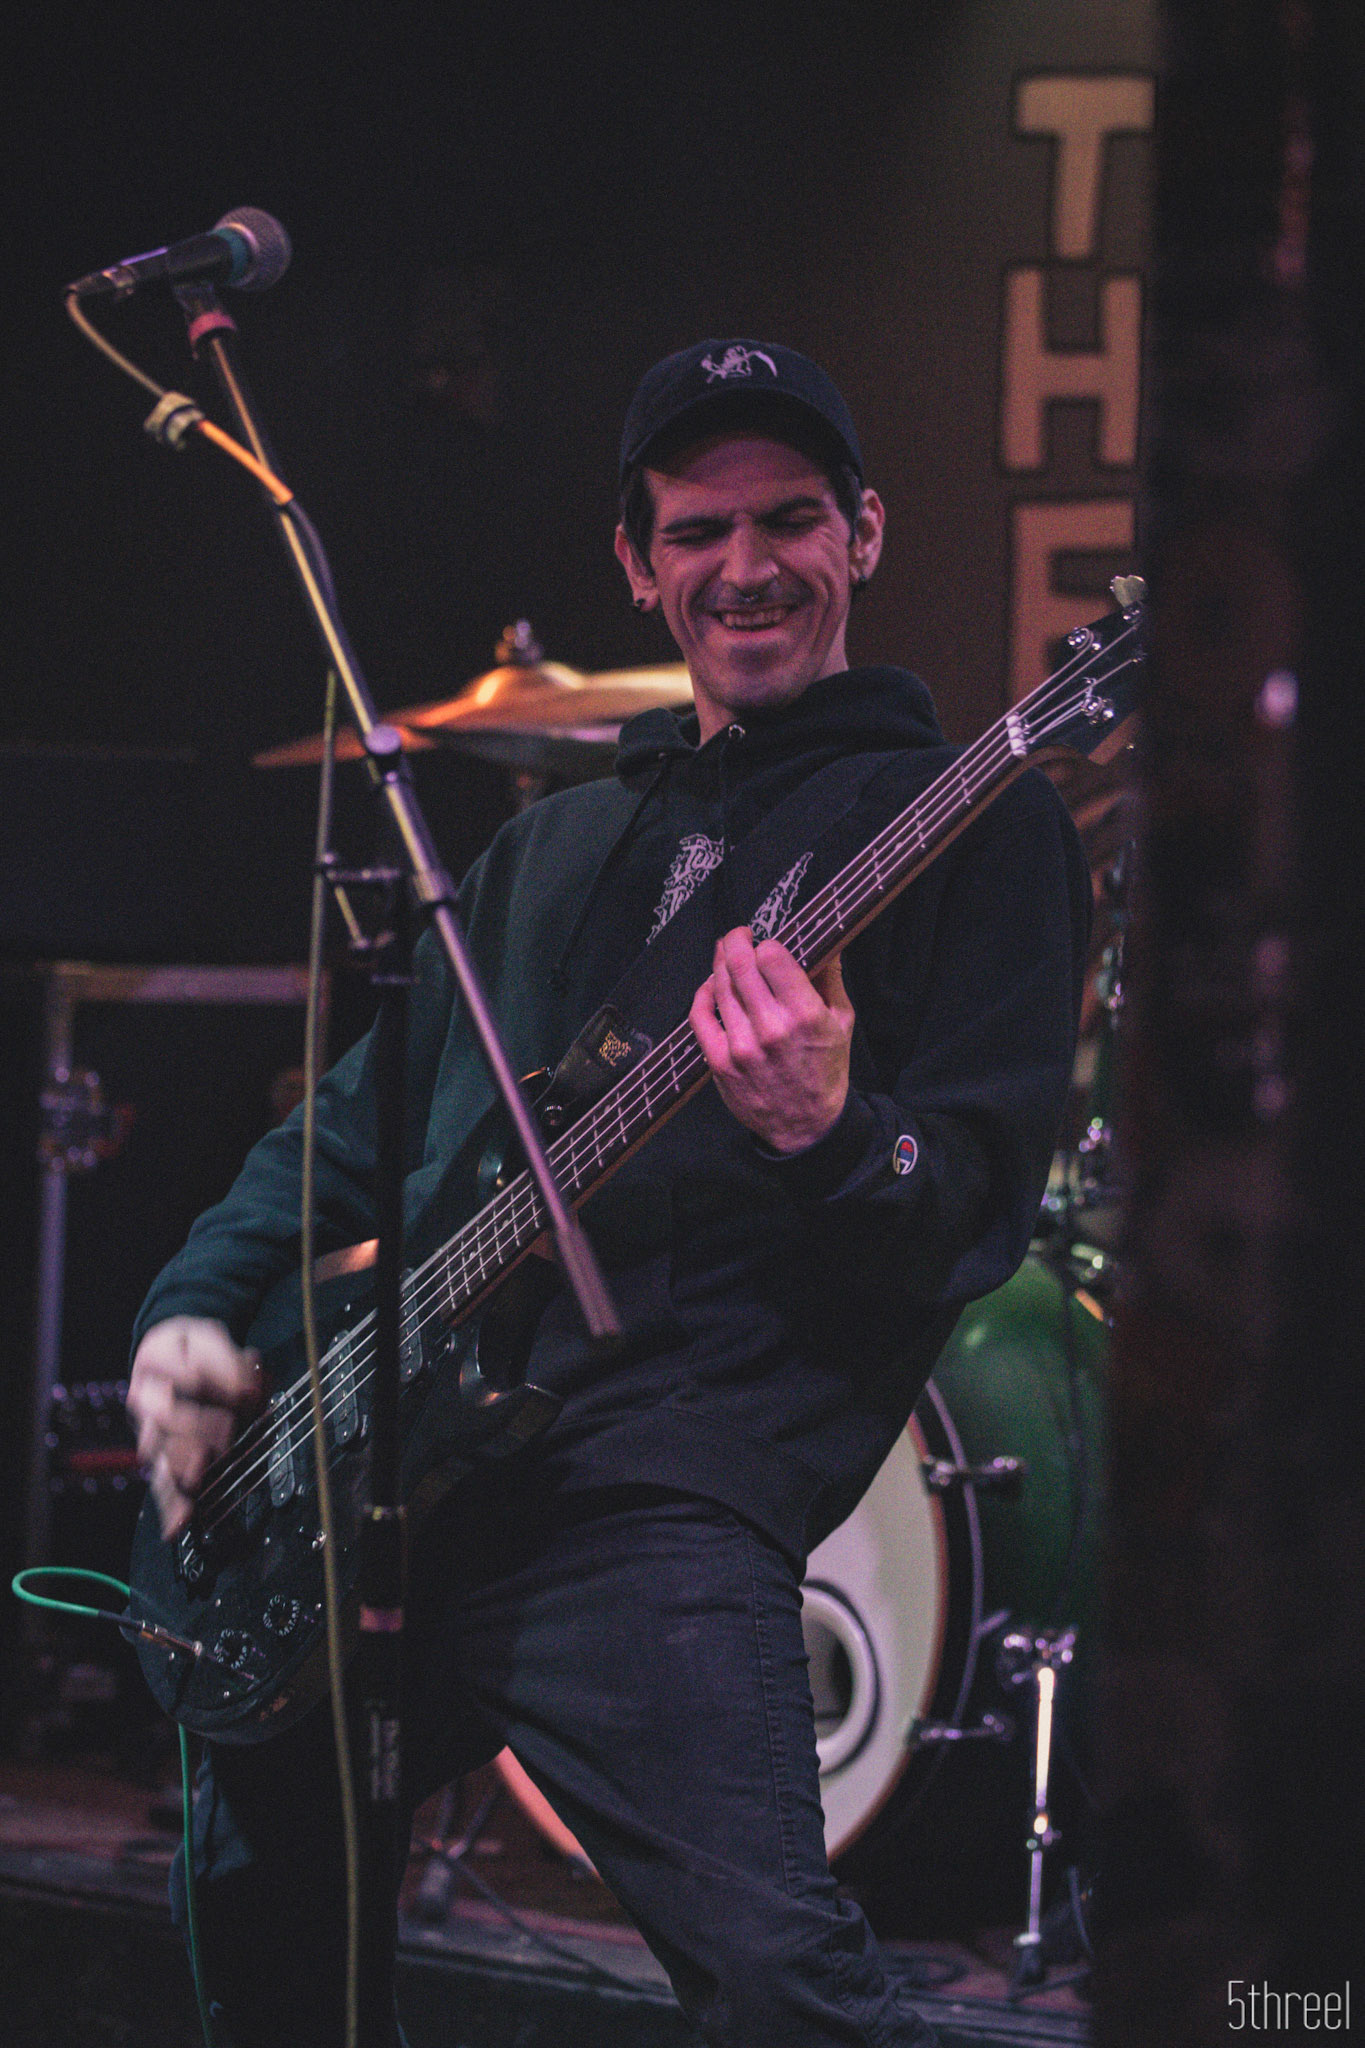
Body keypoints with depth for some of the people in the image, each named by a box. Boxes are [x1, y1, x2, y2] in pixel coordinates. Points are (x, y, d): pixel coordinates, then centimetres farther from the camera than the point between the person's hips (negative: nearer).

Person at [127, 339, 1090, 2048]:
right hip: (383, 1481, 7)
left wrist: (826, 1137, -28)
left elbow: (974, 1219, -7)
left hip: (663, 1479, -7)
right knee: (253, 1910, 16)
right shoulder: (557, 847, 23)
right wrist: (199, 1308, 11)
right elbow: (357, 1118, 27)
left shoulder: (972, 823, 2)